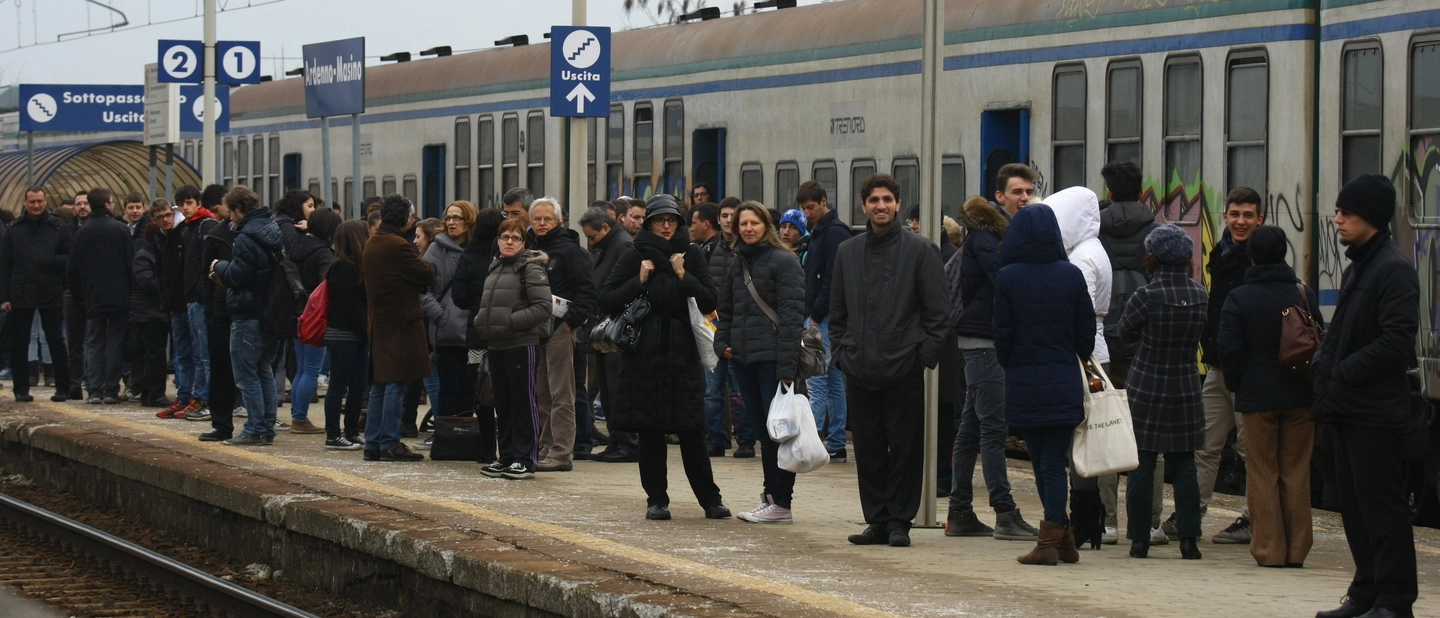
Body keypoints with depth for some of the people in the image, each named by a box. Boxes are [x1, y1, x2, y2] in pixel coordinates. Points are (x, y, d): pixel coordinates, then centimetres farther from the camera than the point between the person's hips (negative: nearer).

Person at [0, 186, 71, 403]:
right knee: (19, 344, 5)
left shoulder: (58, 228, 2)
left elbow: (70, 259, 3)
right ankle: (21, 389, 13)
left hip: (51, 294, -2)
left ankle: (63, 388, 7)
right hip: (20, 294, 2)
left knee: (56, 342, 2)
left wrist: (52, 260, -16)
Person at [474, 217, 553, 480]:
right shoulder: (495, 267, 15)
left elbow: (543, 308, -15)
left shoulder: (530, 268, -8)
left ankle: (525, 460, 0)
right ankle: (507, 458, 19)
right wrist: (481, 320, 7)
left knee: (523, 402, -3)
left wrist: (511, 321, -18)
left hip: (522, 345, -8)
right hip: (496, 346, 8)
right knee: (502, 404, 12)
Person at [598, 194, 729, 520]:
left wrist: (683, 276, -9)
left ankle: (710, 499, 6)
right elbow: (606, 300, -1)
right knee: (650, 432, 1)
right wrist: (640, 280, -11)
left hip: (683, 355, 0)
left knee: (693, 432, -1)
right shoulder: (635, 257, 4)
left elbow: (709, 302, 1)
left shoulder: (691, 256, 7)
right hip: (644, 356, 0)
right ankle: (656, 500, 8)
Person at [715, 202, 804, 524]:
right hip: (743, 358, 7)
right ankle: (771, 495, 16)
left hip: (772, 358, -7)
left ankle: (780, 502, -3)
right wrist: (723, 343, 8)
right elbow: (727, 311, 26)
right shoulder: (737, 264, 17)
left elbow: (791, 315, -12)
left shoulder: (783, 261, -6)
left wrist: (787, 365, -19)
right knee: (761, 428, 11)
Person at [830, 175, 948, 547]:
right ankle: (877, 520, 12)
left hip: (904, 369, -3)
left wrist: (926, 354, -8)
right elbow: (837, 311, 18)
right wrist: (841, 352, 7)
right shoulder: (848, 252, 13)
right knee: (868, 448, 5)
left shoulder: (919, 250, 2)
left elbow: (937, 310, 0)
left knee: (905, 448, -1)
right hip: (860, 370, 4)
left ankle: (899, 520, 6)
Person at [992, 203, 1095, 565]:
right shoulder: (1071, 275, -3)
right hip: (1064, 382, 1)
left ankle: (1059, 536, 10)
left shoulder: (1007, 278, -6)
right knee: (1055, 461, 3)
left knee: (1040, 461, 10)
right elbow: (1087, 330, 2)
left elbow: (1002, 333, -4)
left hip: (1023, 383, -1)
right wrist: (1079, 362, 19)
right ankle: (1054, 538, -4)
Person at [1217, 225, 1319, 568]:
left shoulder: (1240, 298, -6)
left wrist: (1235, 384, 3)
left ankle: (1268, 548, 1)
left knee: (1263, 473, 4)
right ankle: (1296, 549, 8)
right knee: (1296, 472, 7)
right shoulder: (1304, 294, 1)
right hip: (1300, 396, 2)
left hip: (1257, 397, -2)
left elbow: (1228, 346, -10)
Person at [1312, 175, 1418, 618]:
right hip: (1346, 410, 10)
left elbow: (1397, 341, -20)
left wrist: (1341, 373, -18)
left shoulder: (1395, 269, -12)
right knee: (1354, 506, 12)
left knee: (1383, 506, -6)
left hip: (1375, 412, -10)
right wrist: (1323, 363, 7)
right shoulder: (1356, 267, 18)